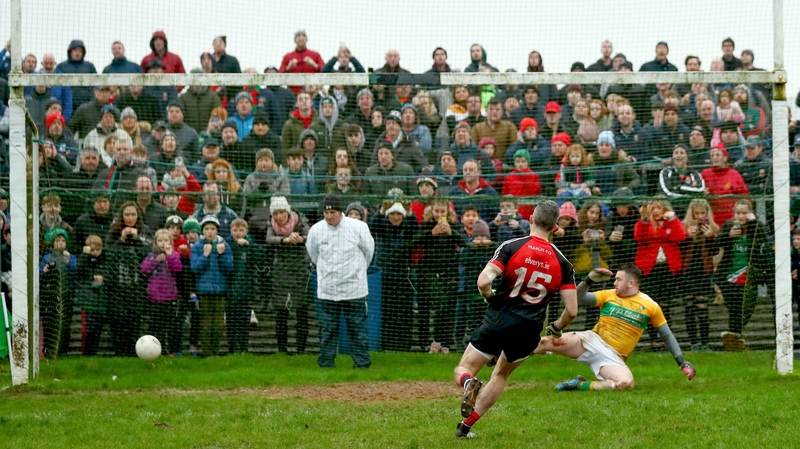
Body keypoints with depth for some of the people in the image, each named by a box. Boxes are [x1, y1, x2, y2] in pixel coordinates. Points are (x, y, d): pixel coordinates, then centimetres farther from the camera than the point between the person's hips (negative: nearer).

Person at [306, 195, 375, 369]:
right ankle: (326, 362, 12)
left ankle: (362, 362, 7)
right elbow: (313, 255, 16)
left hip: (354, 289, -2)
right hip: (326, 289, 2)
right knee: (327, 328, 5)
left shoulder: (358, 227, -8)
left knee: (357, 327, 1)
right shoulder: (316, 230, -2)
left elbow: (368, 251, 8)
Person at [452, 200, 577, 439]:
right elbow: (572, 311, -2)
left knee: (463, 370, 11)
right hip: (529, 330, 3)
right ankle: (466, 426, 20)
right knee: (502, 374, 27)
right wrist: (555, 329, 19)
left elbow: (483, 282, -19)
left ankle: (469, 383, -27)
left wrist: (489, 296, 5)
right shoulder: (562, 262, 0)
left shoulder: (512, 247, -8)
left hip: (498, 322, -3)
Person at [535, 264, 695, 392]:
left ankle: (581, 385, -21)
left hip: (613, 357, 0)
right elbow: (580, 298, -2)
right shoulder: (608, 295, 6)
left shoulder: (650, 306, 2)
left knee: (626, 382, -35)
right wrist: (589, 280, -18)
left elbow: (667, 335, 9)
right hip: (591, 342, 0)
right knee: (549, 341, -27)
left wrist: (681, 361, 3)